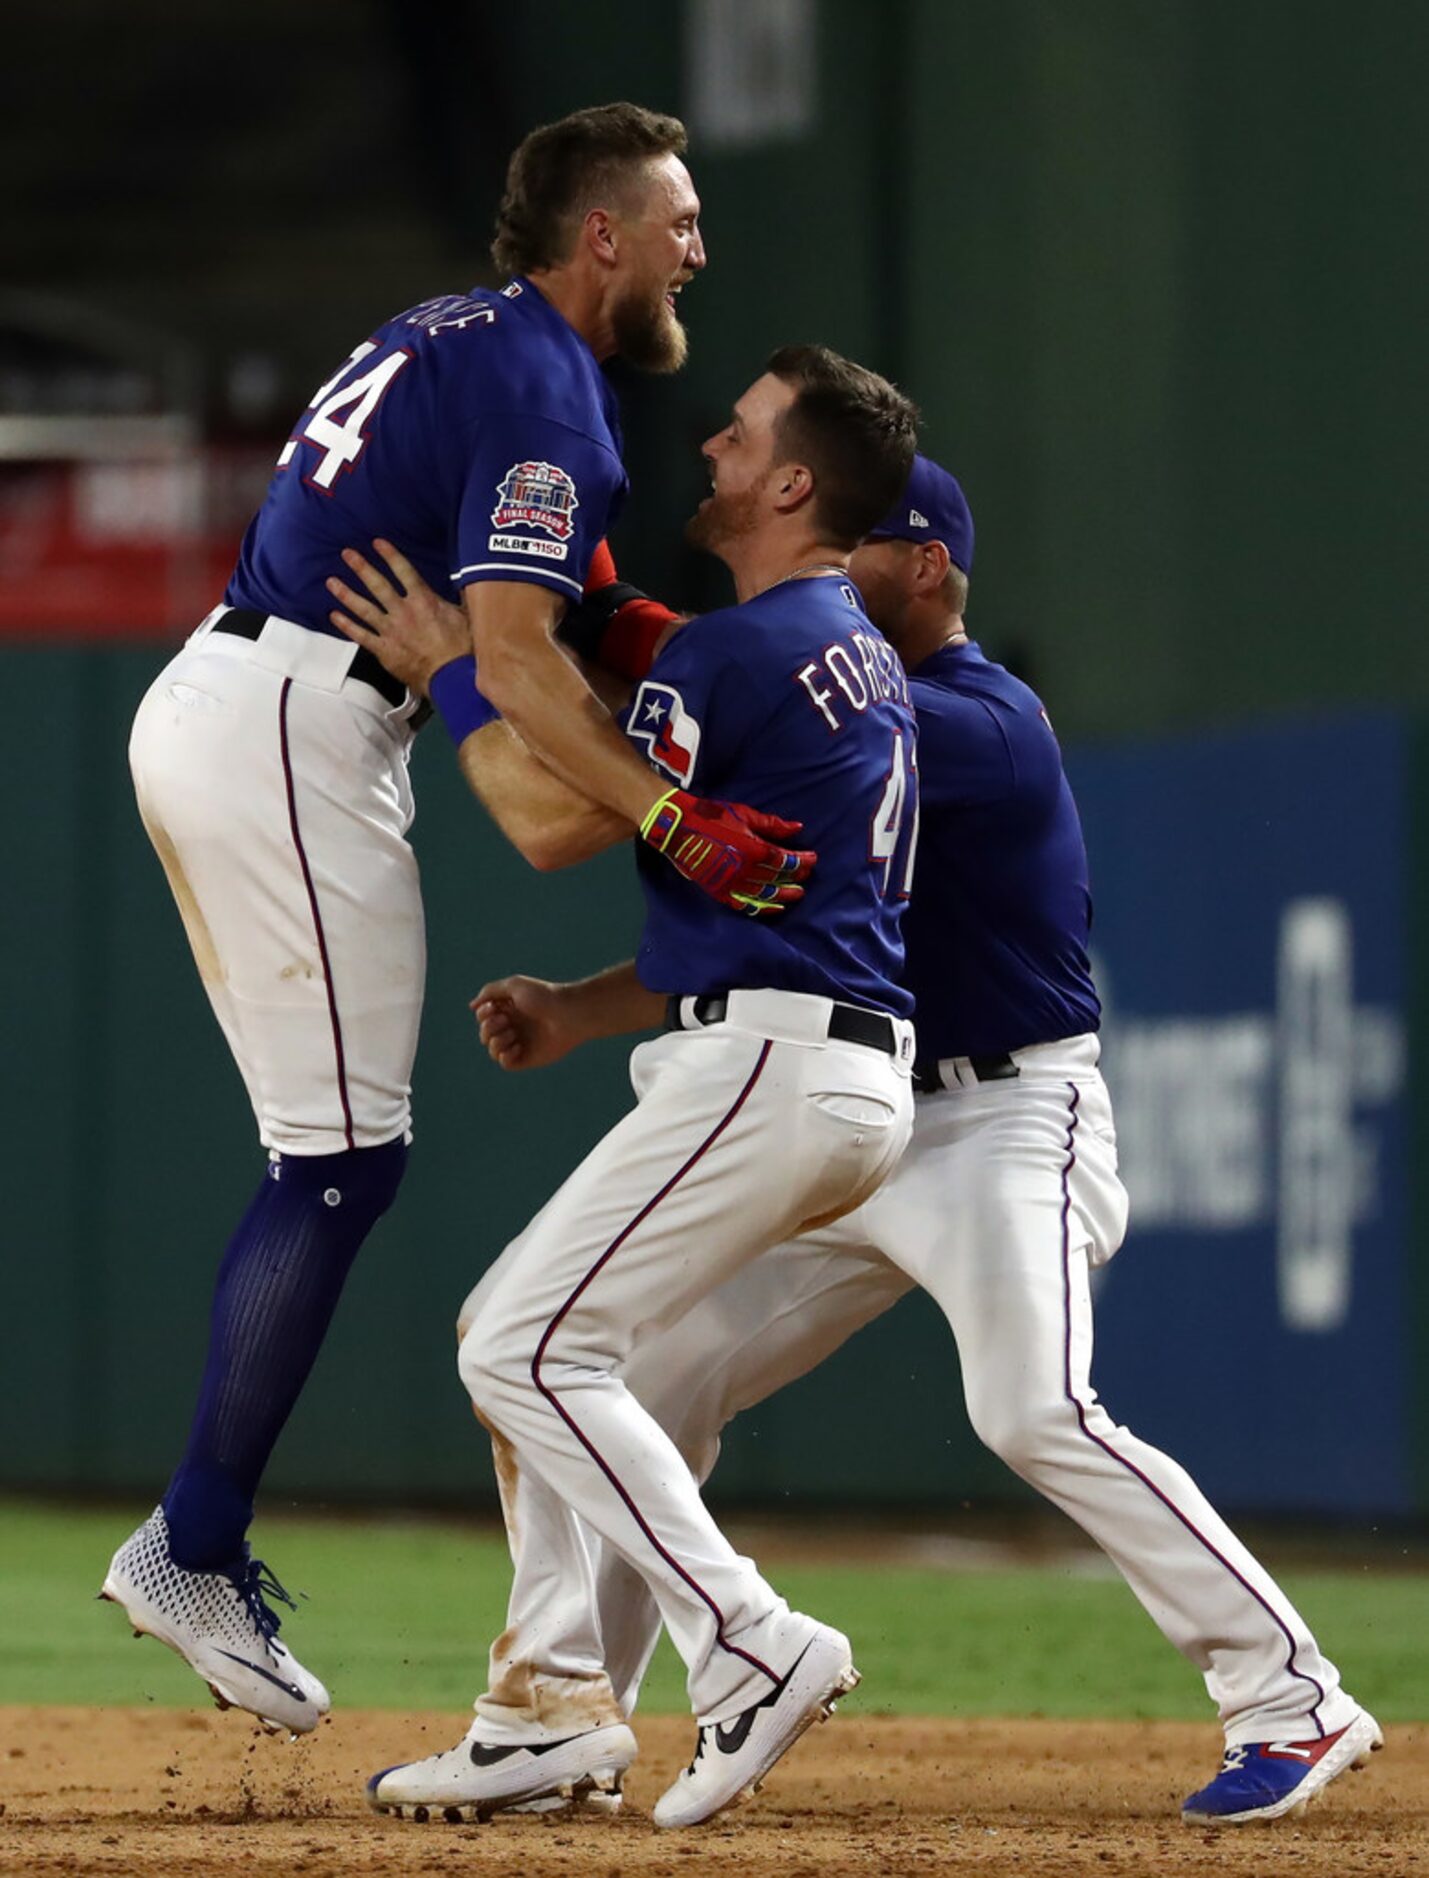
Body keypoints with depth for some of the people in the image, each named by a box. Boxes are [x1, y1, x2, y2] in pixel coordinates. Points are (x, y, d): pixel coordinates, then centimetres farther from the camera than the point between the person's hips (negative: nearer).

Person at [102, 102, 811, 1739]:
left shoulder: (447, 335, 19)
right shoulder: (545, 389, -11)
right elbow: (510, 659, -23)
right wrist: (675, 822, -32)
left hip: (198, 710, 10)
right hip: (295, 735, -10)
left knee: (329, 1149, 12)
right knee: (345, 1154, -8)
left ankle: (199, 1537, 8)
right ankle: (194, 1551, -9)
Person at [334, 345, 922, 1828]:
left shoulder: (738, 650, -11)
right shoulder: (863, 662, 22)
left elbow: (562, 821, -15)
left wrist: (447, 671, -3)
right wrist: (573, 1009, 19)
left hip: (771, 1071, -10)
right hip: (830, 1075, 10)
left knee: (527, 1351, -12)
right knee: (514, 1326, 16)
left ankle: (750, 1649, -18)